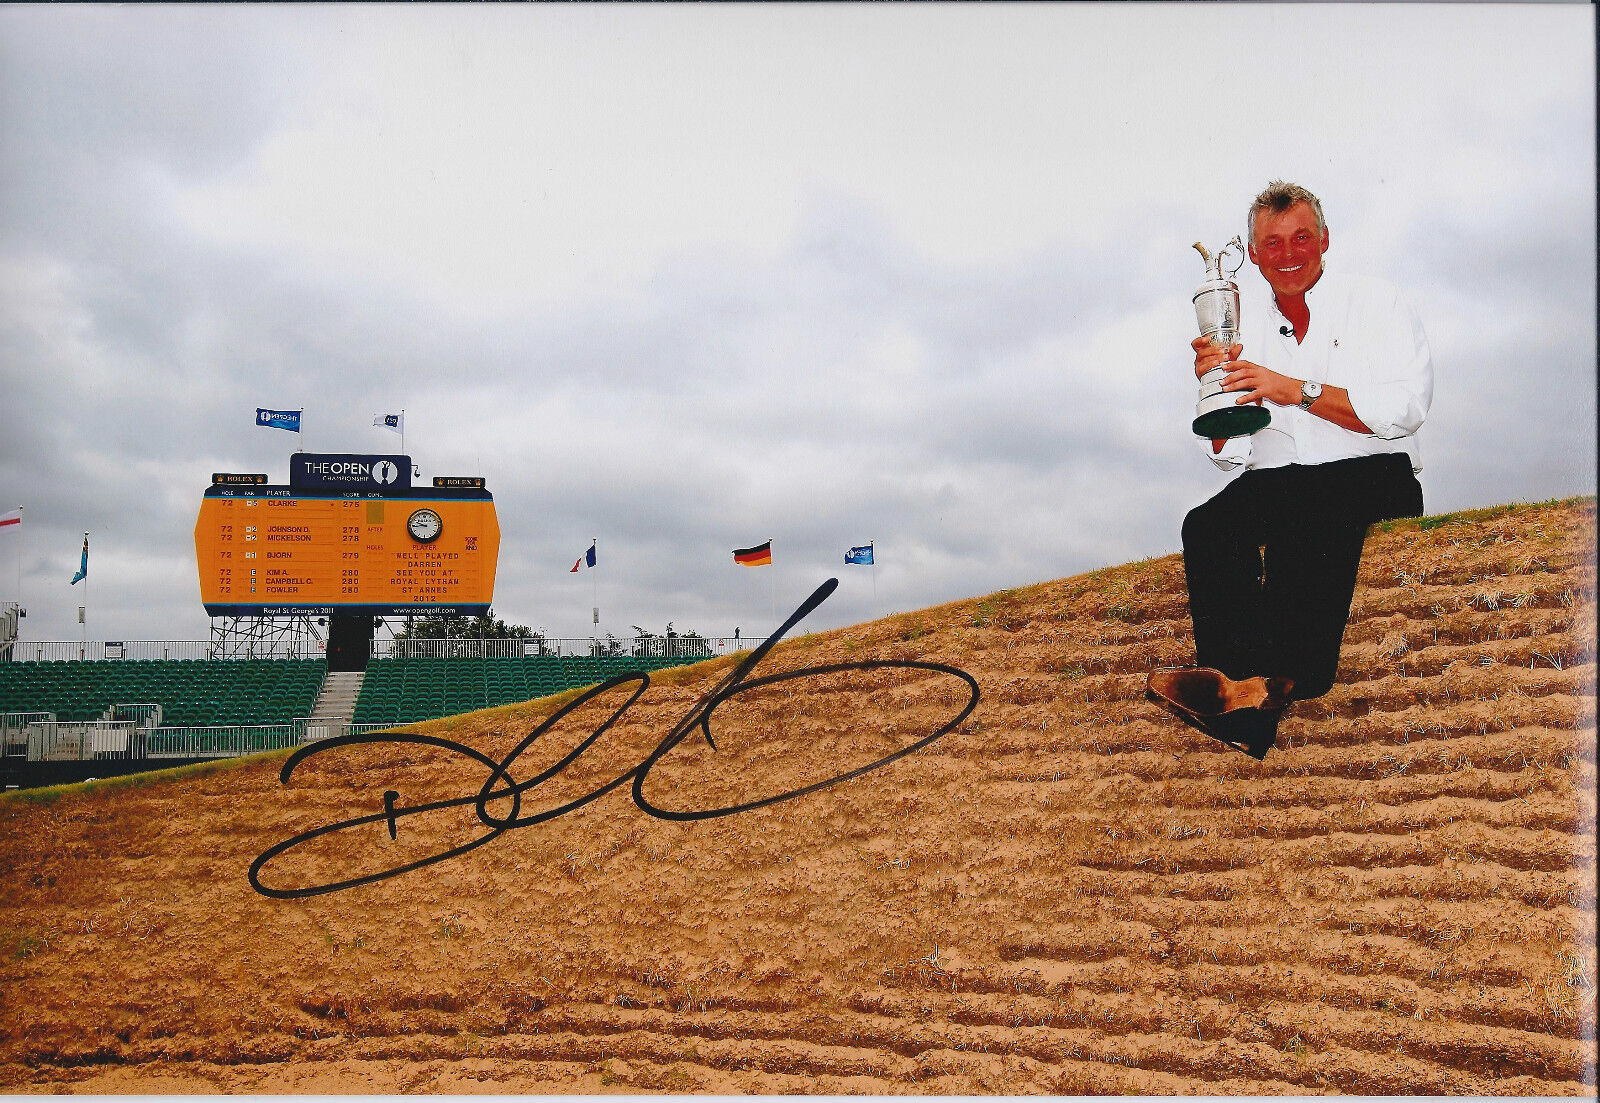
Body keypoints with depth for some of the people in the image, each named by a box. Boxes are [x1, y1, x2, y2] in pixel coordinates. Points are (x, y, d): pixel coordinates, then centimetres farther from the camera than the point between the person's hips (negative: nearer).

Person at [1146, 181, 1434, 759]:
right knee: (1206, 527, -28)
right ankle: (1237, 699, -39)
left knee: (1303, 516, -37)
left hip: (1373, 475, -3)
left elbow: (1406, 408, -10)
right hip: (1276, 480, 4)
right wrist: (1216, 390, -5)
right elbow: (1231, 454, 14)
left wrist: (1298, 391, -16)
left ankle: (1279, 675, -39)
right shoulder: (1245, 327, 17)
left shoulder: (1378, 304, 7)